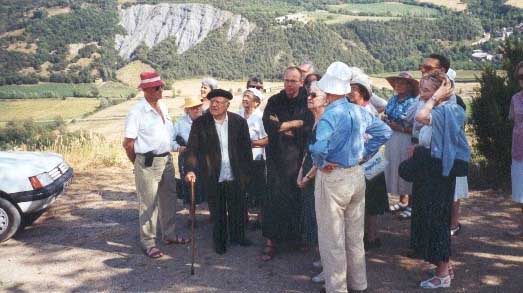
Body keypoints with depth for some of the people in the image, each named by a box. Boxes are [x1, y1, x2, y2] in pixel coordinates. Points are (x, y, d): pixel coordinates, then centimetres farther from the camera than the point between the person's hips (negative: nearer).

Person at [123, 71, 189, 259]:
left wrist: (167, 155, 14)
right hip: (147, 163, -7)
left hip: (166, 159, 8)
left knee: (168, 199, 18)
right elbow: (128, 143, -12)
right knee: (148, 204, 1)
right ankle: (148, 243, 14)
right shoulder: (137, 111, -14)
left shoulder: (163, 107, 8)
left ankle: (169, 235, 34)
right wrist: (139, 163, -1)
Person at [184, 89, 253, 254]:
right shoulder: (199, 124, -8)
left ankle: (237, 236, 38)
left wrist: (246, 172, 1)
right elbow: (192, 149, -13)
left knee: (238, 210, 15)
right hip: (213, 178, -1)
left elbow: (246, 148, 2)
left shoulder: (239, 122, -3)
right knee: (217, 213, 11)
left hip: (236, 177, 2)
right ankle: (219, 241, 31)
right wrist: (190, 170, -26)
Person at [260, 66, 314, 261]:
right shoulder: (274, 102, 5)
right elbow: (269, 126, -10)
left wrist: (283, 126, -7)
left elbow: (310, 128, -12)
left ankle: (300, 236, 21)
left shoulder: (307, 102, 0)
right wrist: (296, 123, -10)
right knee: (275, 197, -3)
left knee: (299, 196, 3)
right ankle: (270, 242, 2)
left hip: (299, 157, 0)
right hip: (277, 157, 1)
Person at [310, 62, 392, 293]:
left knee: (332, 239, 7)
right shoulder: (360, 112, 1)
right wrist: (365, 154, 11)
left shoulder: (330, 115, -20)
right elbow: (384, 132, 12)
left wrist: (321, 164, -16)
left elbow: (319, 147, -36)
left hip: (333, 178, -7)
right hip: (357, 175, 7)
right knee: (355, 236, 19)